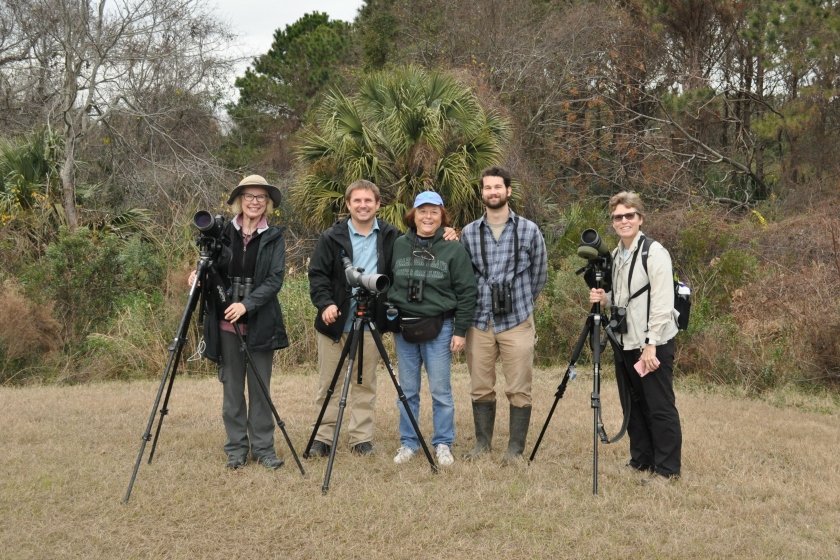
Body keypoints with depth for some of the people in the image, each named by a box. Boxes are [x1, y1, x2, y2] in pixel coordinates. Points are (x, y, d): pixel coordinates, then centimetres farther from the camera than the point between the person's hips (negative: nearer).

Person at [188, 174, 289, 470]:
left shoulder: (274, 237, 0)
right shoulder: (223, 232, 5)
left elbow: (275, 279, -9)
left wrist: (247, 304, -21)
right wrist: (199, 277, -11)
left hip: (260, 321, -2)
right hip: (226, 322, 2)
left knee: (260, 387, 4)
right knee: (232, 387, 7)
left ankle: (263, 447, 13)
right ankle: (236, 448, 16)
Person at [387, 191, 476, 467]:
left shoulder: (454, 249, -4)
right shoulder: (398, 246, 5)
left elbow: (466, 292, -4)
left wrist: (460, 331, -8)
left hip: (439, 328, -3)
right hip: (404, 328, 3)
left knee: (441, 390, 1)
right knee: (408, 390, 10)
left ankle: (443, 445, 14)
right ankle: (408, 443, 20)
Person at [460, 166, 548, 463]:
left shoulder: (529, 230, 1)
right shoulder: (468, 233, 6)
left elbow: (539, 273, 9)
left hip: (517, 321, -2)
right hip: (479, 322, 2)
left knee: (519, 390, 1)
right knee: (480, 389, 9)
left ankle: (516, 449, 11)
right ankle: (482, 443, 22)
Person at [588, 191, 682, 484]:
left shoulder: (654, 252, -11)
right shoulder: (615, 255, 12)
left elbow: (662, 304, -16)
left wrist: (650, 345, -19)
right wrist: (604, 298, 1)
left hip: (653, 345, -8)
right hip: (625, 342, 8)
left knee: (660, 408, -2)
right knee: (633, 406, 15)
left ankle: (667, 469, 8)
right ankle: (640, 462, 26)